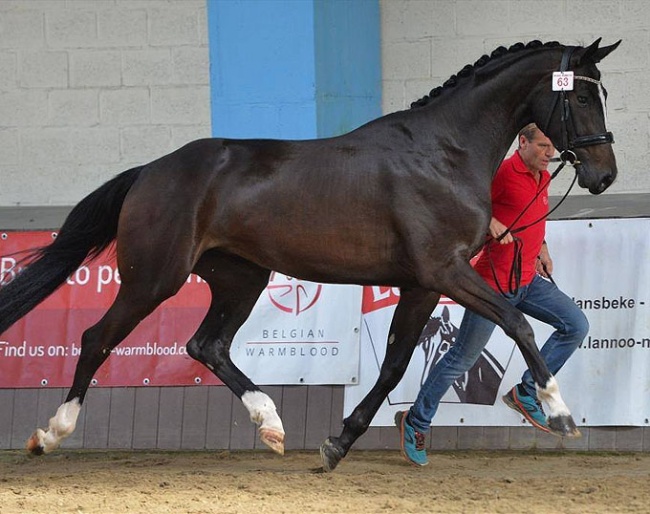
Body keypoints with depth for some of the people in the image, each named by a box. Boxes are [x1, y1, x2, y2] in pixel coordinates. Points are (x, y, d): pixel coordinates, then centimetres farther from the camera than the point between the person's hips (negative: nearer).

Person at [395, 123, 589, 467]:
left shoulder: (543, 177, 11)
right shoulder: (504, 172, -16)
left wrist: (541, 249, 14)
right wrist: (491, 223, -28)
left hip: (529, 281, 8)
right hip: (495, 283, -8)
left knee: (576, 326, -3)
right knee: (463, 357, 0)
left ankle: (526, 393, 6)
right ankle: (416, 422, 14)